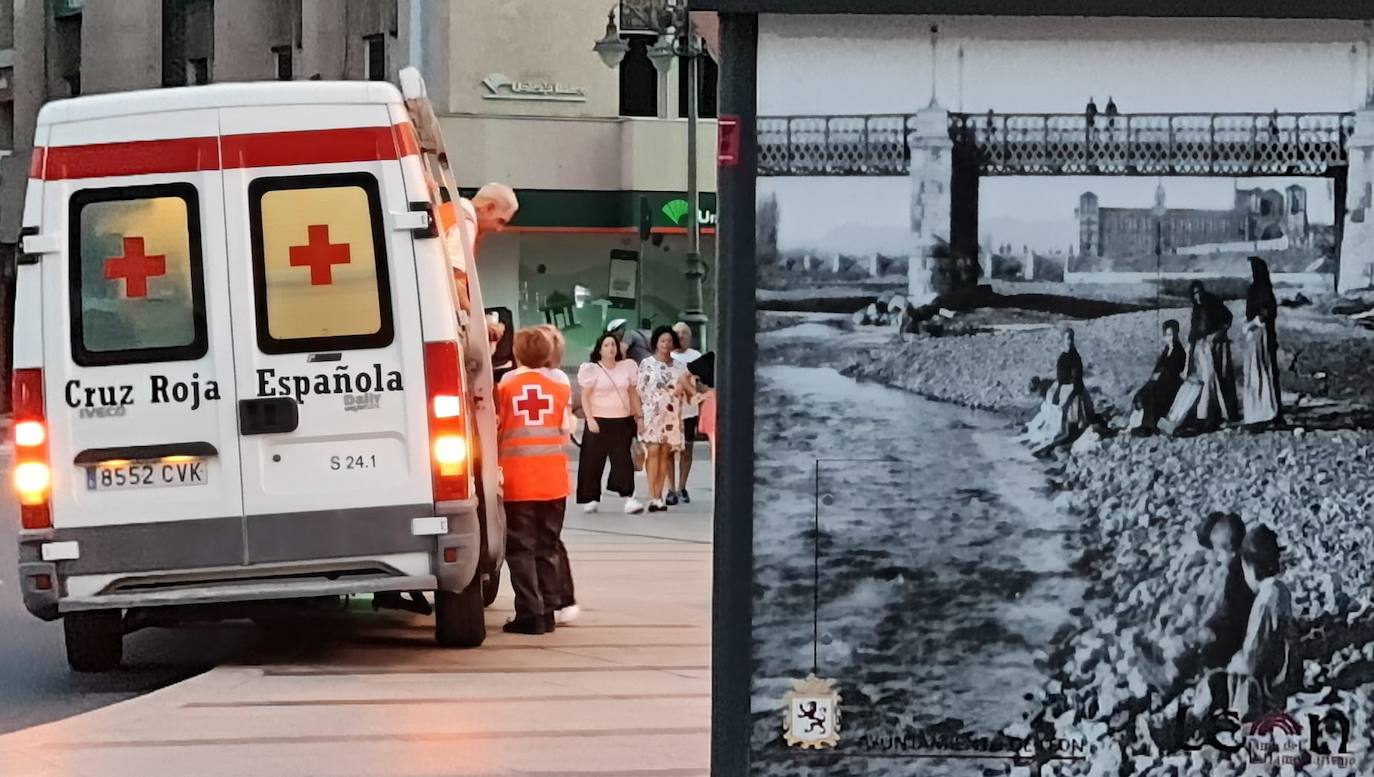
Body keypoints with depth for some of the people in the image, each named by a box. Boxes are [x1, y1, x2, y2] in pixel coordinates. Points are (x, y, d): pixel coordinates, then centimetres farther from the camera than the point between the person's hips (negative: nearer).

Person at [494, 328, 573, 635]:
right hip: (553, 479, 3)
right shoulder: (560, 386, 2)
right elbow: (564, 431, 5)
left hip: (517, 480, -3)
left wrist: (496, 466, 13)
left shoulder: (506, 385, -4)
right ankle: (548, 611, 12)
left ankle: (530, 613, -4)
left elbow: (496, 430, 1)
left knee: (521, 548, 2)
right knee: (547, 547, 13)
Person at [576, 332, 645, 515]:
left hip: (623, 421, 3)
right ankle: (591, 499, 10)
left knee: (623, 459, -5)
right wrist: (590, 419, -15)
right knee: (594, 461, 1)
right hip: (599, 421, -2)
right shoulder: (592, 369, -2)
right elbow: (585, 397, -4)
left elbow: (633, 394, 15)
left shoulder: (626, 367, 9)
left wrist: (638, 417, 10)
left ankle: (629, 498, -9)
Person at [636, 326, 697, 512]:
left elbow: (690, 391, 13)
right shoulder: (647, 364, 2)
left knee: (665, 454, 3)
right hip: (652, 413, -3)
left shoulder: (679, 366, 11)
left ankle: (658, 495, 6)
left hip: (672, 415, 3)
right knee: (653, 451, -10)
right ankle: (653, 497, -13)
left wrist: (686, 387, -11)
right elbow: (638, 391, -1)